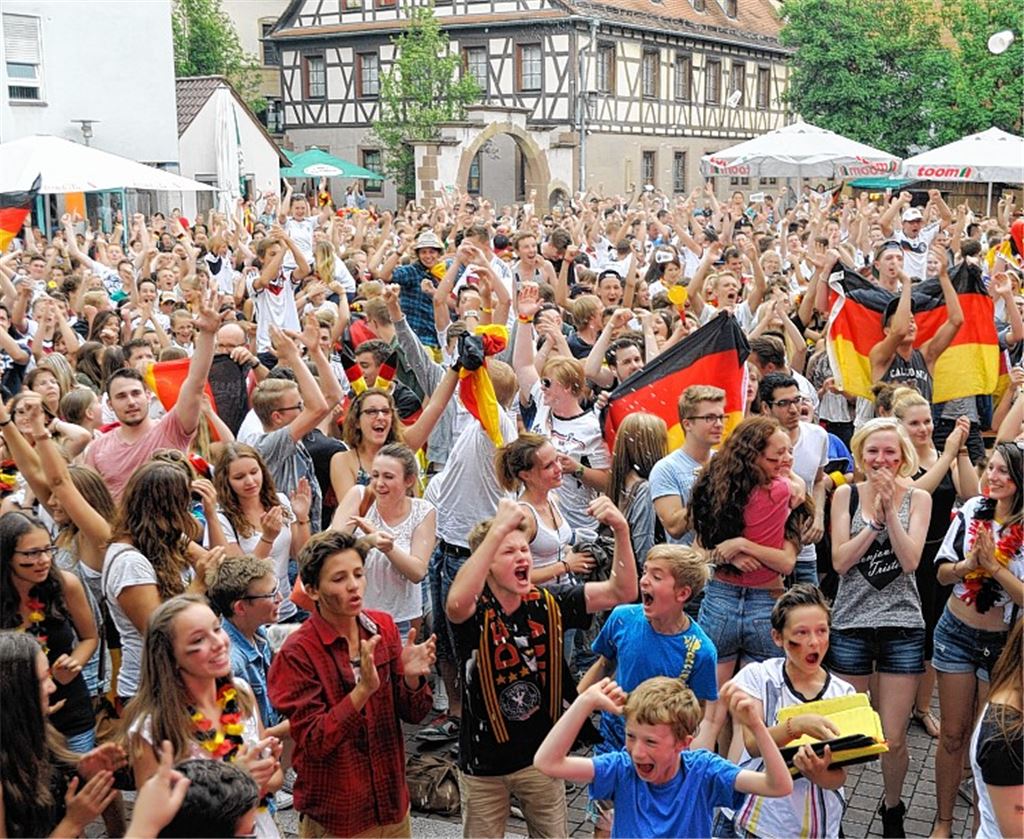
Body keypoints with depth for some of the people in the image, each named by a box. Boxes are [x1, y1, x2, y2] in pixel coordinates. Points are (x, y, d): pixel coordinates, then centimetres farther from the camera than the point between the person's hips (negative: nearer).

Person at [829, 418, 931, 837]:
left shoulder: (918, 498, 3)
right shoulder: (846, 495, 2)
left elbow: (910, 561, -9)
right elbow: (840, 562, -7)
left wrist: (890, 508, -15)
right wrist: (875, 516, -15)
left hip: (902, 628, 0)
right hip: (851, 625, 0)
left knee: (894, 739, 5)